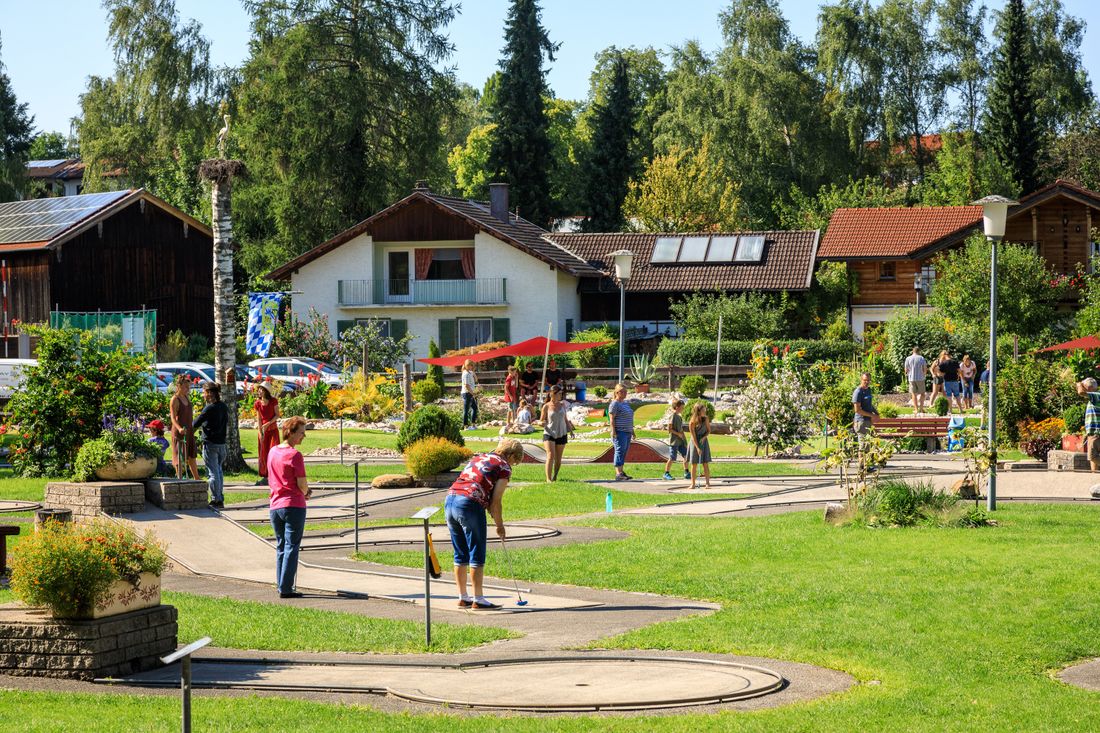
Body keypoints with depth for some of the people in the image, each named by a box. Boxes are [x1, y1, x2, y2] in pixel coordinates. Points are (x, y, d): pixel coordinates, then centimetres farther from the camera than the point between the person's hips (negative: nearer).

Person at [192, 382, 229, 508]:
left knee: (213, 472, -2)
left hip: (210, 443, -7)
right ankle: (221, 499, 18)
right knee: (219, 471, 15)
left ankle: (215, 500, 1)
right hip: (222, 443, 7)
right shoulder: (223, 406, 6)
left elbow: (196, 424, -13)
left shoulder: (209, 408, -16)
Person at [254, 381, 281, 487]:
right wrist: (260, 433, -5)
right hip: (262, 430, 2)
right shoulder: (257, 403, -2)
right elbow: (259, 419, 0)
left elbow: (277, 415, -7)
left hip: (272, 429, -2)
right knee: (263, 453, 3)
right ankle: (265, 477, 8)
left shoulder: (273, 401, -9)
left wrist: (268, 424, -18)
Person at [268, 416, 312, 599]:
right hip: (294, 505, -7)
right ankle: (286, 589, -6)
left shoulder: (272, 452, 9)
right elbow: (302, 485, -14)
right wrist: (305, 492, 10)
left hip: (275, 505, 7)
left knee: (281, 547, 14)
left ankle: (281, 586, 15)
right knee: (292, 547, -3)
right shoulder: (295, 455, -14)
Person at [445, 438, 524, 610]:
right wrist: (500, 526, 12)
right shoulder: (504, 467, 4)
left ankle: (463, 597, 21)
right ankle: (478, 599, 4)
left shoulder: (477, 458, 26)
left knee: (460, 555, 16)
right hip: (470, 505, -7)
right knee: (477, 555, 2)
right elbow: (495, 502, -1)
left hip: (450, 501, 7)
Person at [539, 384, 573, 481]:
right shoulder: (546, 407, -3)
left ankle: (555, 476, 27)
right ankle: (548, 479, -18)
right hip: (549, 434, -4)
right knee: (550, 455, -18)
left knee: (558, 458, 7)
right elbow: (541, 421, 1)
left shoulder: (562, 405, 7)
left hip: (561, 434, 4)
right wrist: (542, 423, -21)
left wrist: (570, 429, 11)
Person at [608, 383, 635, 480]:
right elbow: (611, 419, -14)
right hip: (619, 432, -9)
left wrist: (632, 431, 22)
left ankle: (621, 472, 12)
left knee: (624, 453, 9)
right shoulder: (614, 404, -8)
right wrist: (613, 432, -21)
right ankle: (618, 474, -16)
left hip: (627, 432, 9)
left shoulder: (625, 403, 19)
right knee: (620, 451, -12)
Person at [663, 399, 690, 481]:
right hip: (674, 441, -9)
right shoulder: (673, 416, -12)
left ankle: (686, 473, 15)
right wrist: (678, 434, -18)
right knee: (672, 458, -5)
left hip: (680, 441, 9)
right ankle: (666, 474, 3)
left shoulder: (679, 417, 14)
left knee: (686, 456, 6)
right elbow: (669, 429, -16)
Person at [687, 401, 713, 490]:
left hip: (704, 442, 2)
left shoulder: (706, 419, -9)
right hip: (695, 443, -2)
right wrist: (697, 448, -20)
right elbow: (693, 436, -16)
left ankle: (707, 483, -2)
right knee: (694, 464, 3)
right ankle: (693, 484, 10)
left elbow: (709, 430, 3)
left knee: (706, 463, -3)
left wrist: (704, 437, -16)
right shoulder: (692, 422, -17)